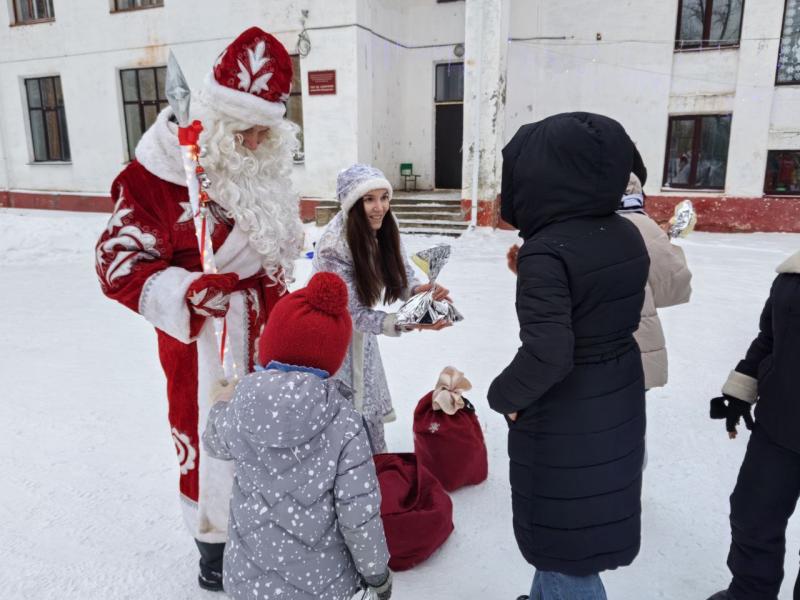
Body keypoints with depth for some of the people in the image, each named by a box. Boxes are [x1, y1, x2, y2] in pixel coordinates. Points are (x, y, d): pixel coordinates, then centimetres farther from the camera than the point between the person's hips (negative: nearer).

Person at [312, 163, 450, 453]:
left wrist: (418, 290, -33)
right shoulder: (333, 247, -32)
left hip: (358, 331, 6)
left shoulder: (384, 227, -15)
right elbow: (355, 313, -30)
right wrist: (405, 323, -42)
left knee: (368, 400, 17)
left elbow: (401, 276, -10)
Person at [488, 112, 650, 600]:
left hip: (563, 417, -8)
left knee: (561, 539, 14)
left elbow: (547, 355, -32)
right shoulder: (628, 235, -2)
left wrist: (504, 395, -13)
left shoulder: (546, 251, -26)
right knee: (579, 523, 26)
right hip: (620, 401, 8)